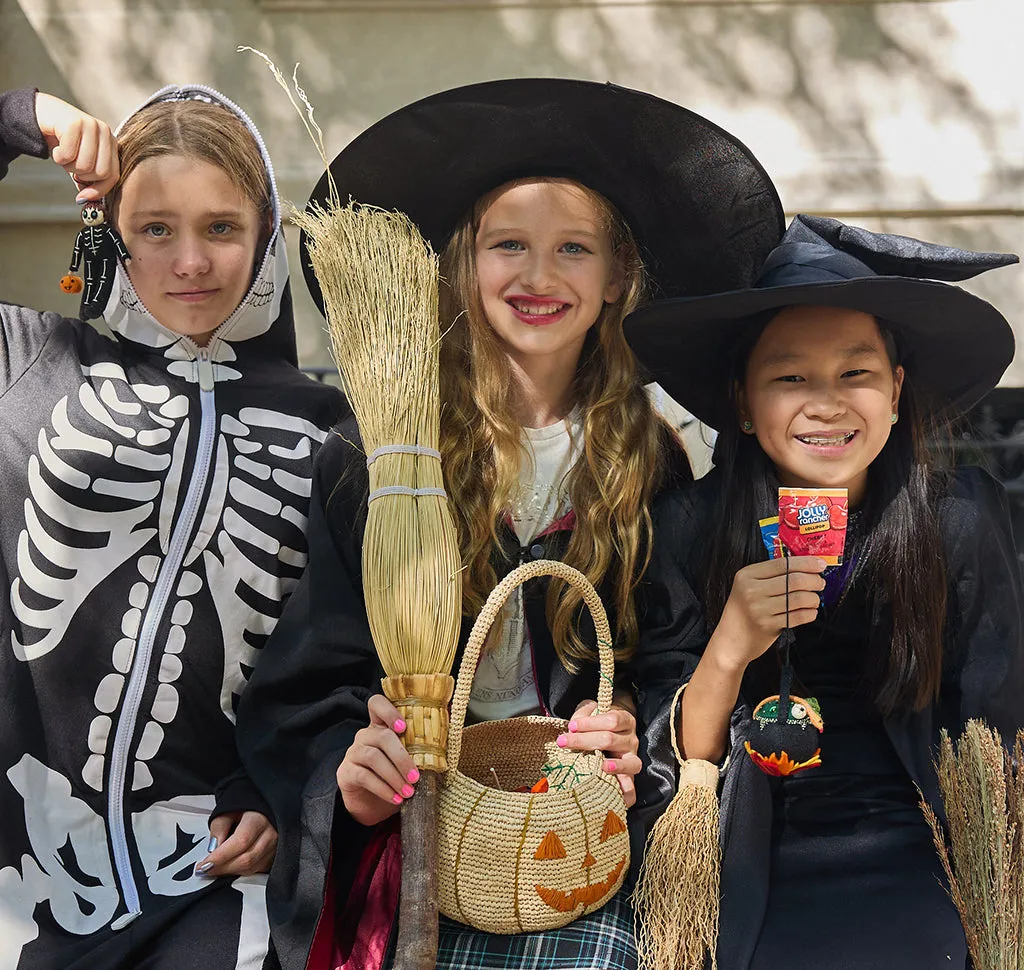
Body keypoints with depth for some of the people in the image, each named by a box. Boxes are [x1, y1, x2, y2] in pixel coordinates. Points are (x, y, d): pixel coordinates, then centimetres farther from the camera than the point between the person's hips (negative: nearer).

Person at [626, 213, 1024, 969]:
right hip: (751, 872, 0)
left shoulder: (962, 519, -6)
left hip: (913, 871, 1)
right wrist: (730, 649, -22)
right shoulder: (689, 530, -7)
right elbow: (676, 765, -5)